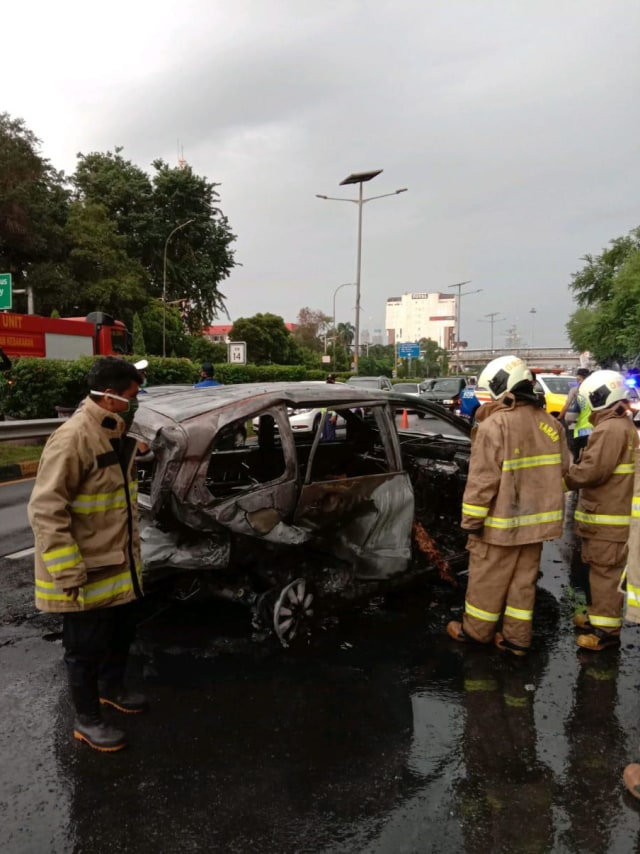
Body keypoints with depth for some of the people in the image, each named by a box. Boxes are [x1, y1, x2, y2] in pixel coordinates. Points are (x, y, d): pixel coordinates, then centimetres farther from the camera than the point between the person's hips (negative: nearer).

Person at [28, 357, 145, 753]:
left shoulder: (117, 435, 5)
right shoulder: (73, 438, -25)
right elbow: (45, 511, -26)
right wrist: (68, 573, -26)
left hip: (121, 565, 9)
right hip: (88, 573, -9)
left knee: (122, 633, 25)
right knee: (87, 648, 10)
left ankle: (112, 689, 49)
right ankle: (88, 721, 30)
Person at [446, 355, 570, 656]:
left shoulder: (495, 425, -19)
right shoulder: (549, 424, 4)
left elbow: (482, 480, -20)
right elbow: (559, 470, 13)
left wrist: (471, 521, -12)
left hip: (502, 520, -6)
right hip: (535, 518, 7)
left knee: (487, 580, 10)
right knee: (523, 581, 16)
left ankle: (476, 631, 26)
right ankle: (517, 638, 25)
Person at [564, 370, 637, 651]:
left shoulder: (610, 428, -20)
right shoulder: (623, 425, 15)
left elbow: (592, 471, -24)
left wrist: (560, 480, -10)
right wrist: (573, 471, 7)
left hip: (606, 515, -11)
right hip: (609, 510, 11)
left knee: (605, 571, -3)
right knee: (601, 569, 20)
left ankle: (607, 629, 6)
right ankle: (599, 615, 33)